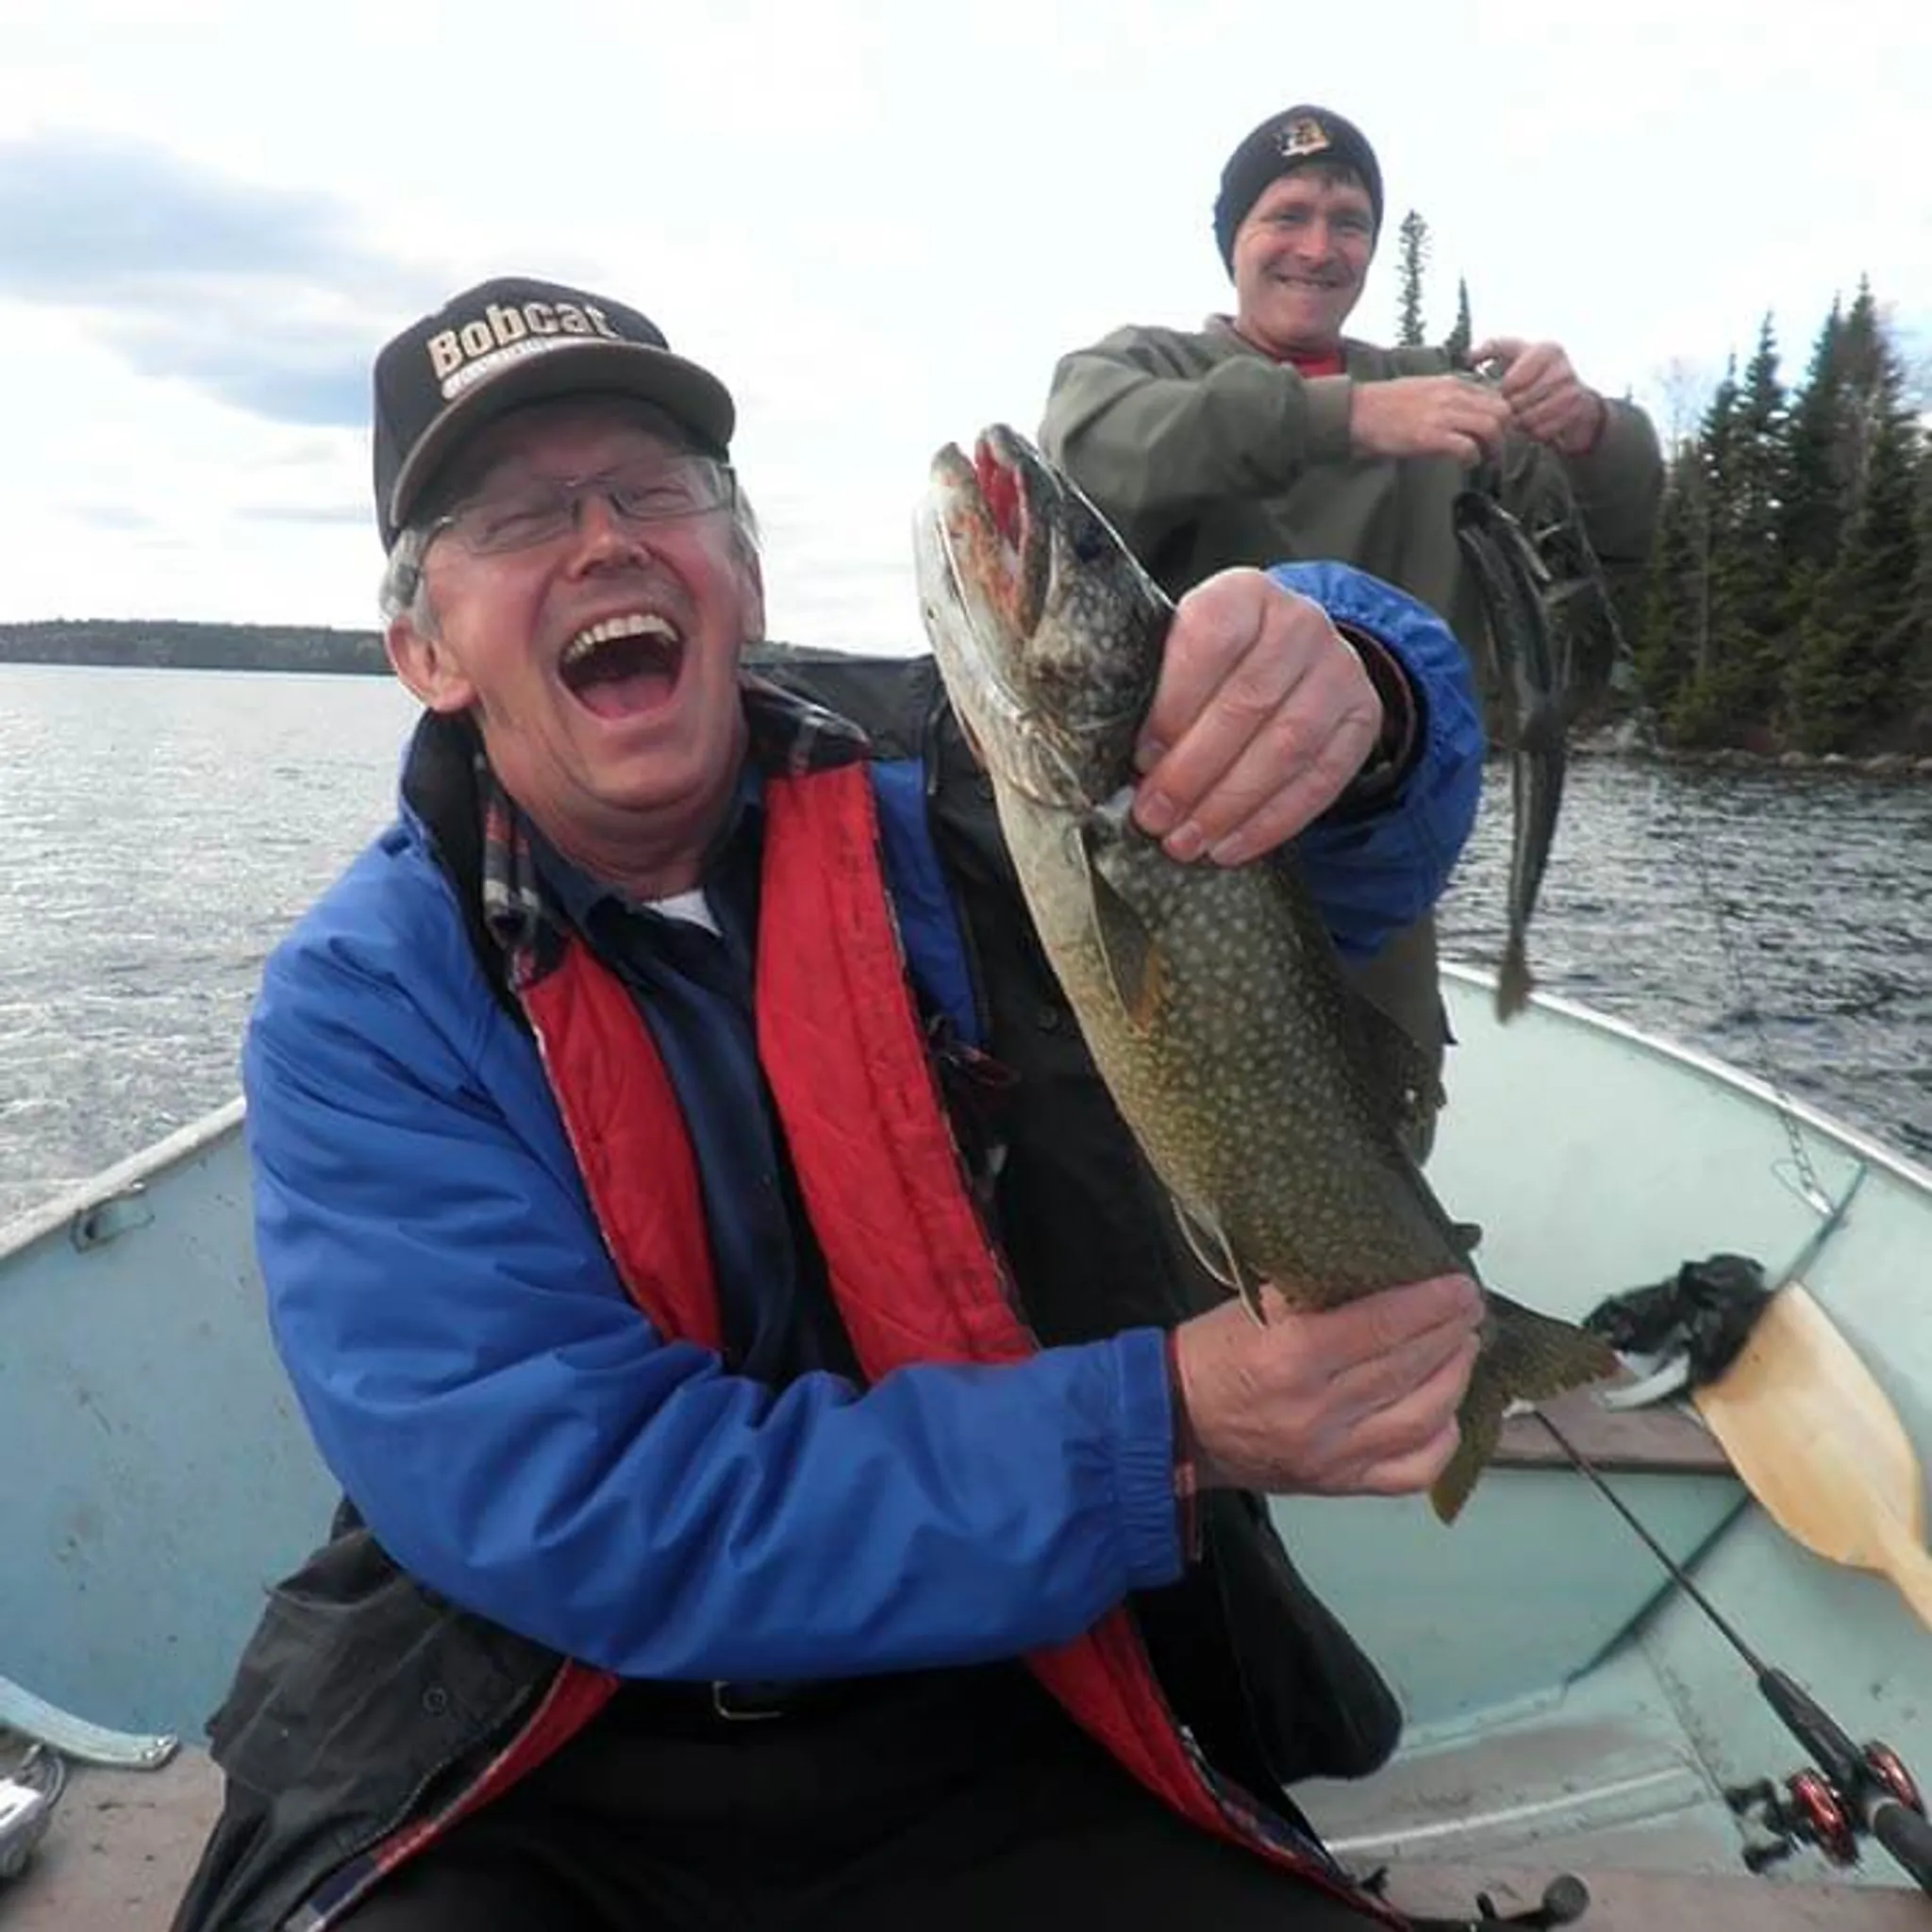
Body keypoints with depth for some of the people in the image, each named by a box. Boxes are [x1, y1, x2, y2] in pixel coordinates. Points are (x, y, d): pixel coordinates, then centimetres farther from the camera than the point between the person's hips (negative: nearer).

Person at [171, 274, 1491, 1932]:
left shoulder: (950, 780, -7)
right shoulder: (361, 1005, -10)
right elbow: (578, 1508, -19)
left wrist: (1330, 694, -38)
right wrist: (1157, 1435, -27)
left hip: (1010, 1734, 2)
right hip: (535, 1792, -1)